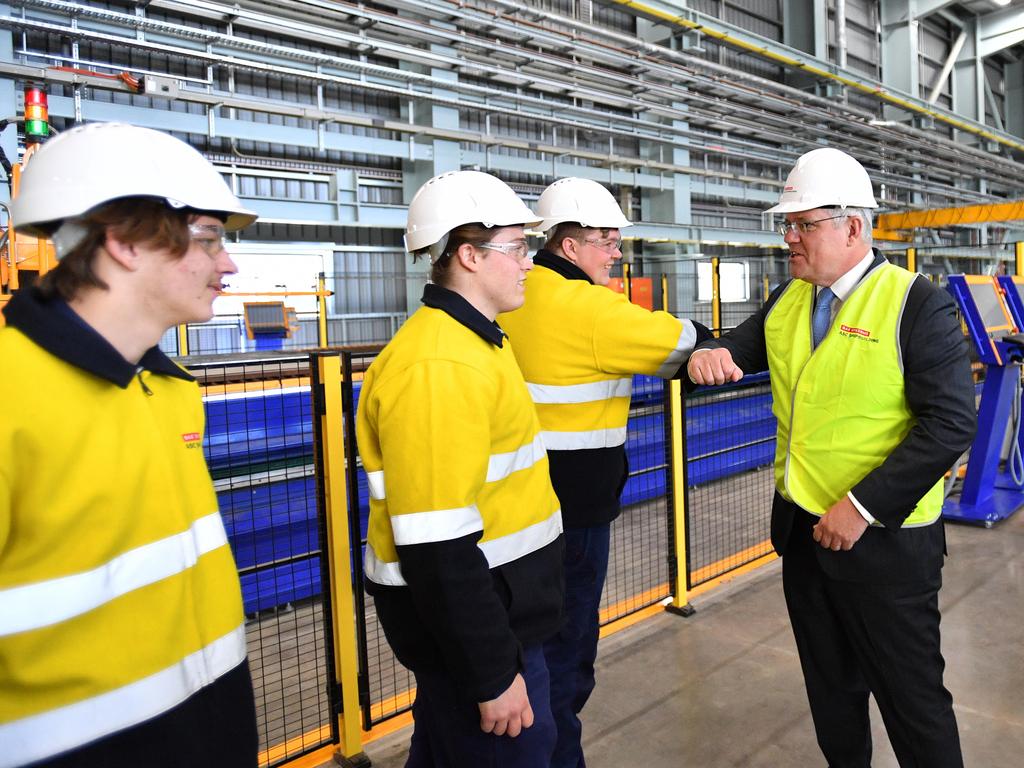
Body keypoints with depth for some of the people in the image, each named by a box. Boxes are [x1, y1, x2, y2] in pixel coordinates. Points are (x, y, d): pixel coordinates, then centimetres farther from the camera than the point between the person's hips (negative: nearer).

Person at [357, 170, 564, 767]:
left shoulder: (473, 343, 9)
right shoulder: (437, 367, -25)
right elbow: (437, 548, -27)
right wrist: (492, 675, -21)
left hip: (495, 607, 10)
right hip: (464, 624, -9)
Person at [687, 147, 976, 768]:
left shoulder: (917, 304, -14)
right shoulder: (787, 300, 5)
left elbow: (951, 422, -19)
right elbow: (738, 349, 11)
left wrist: (863, 506, -22)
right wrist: (710, 356, -15)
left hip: (883, 538, -6)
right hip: (802, 528, 6)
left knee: (911, 694, 9)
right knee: (830, 684, 22)